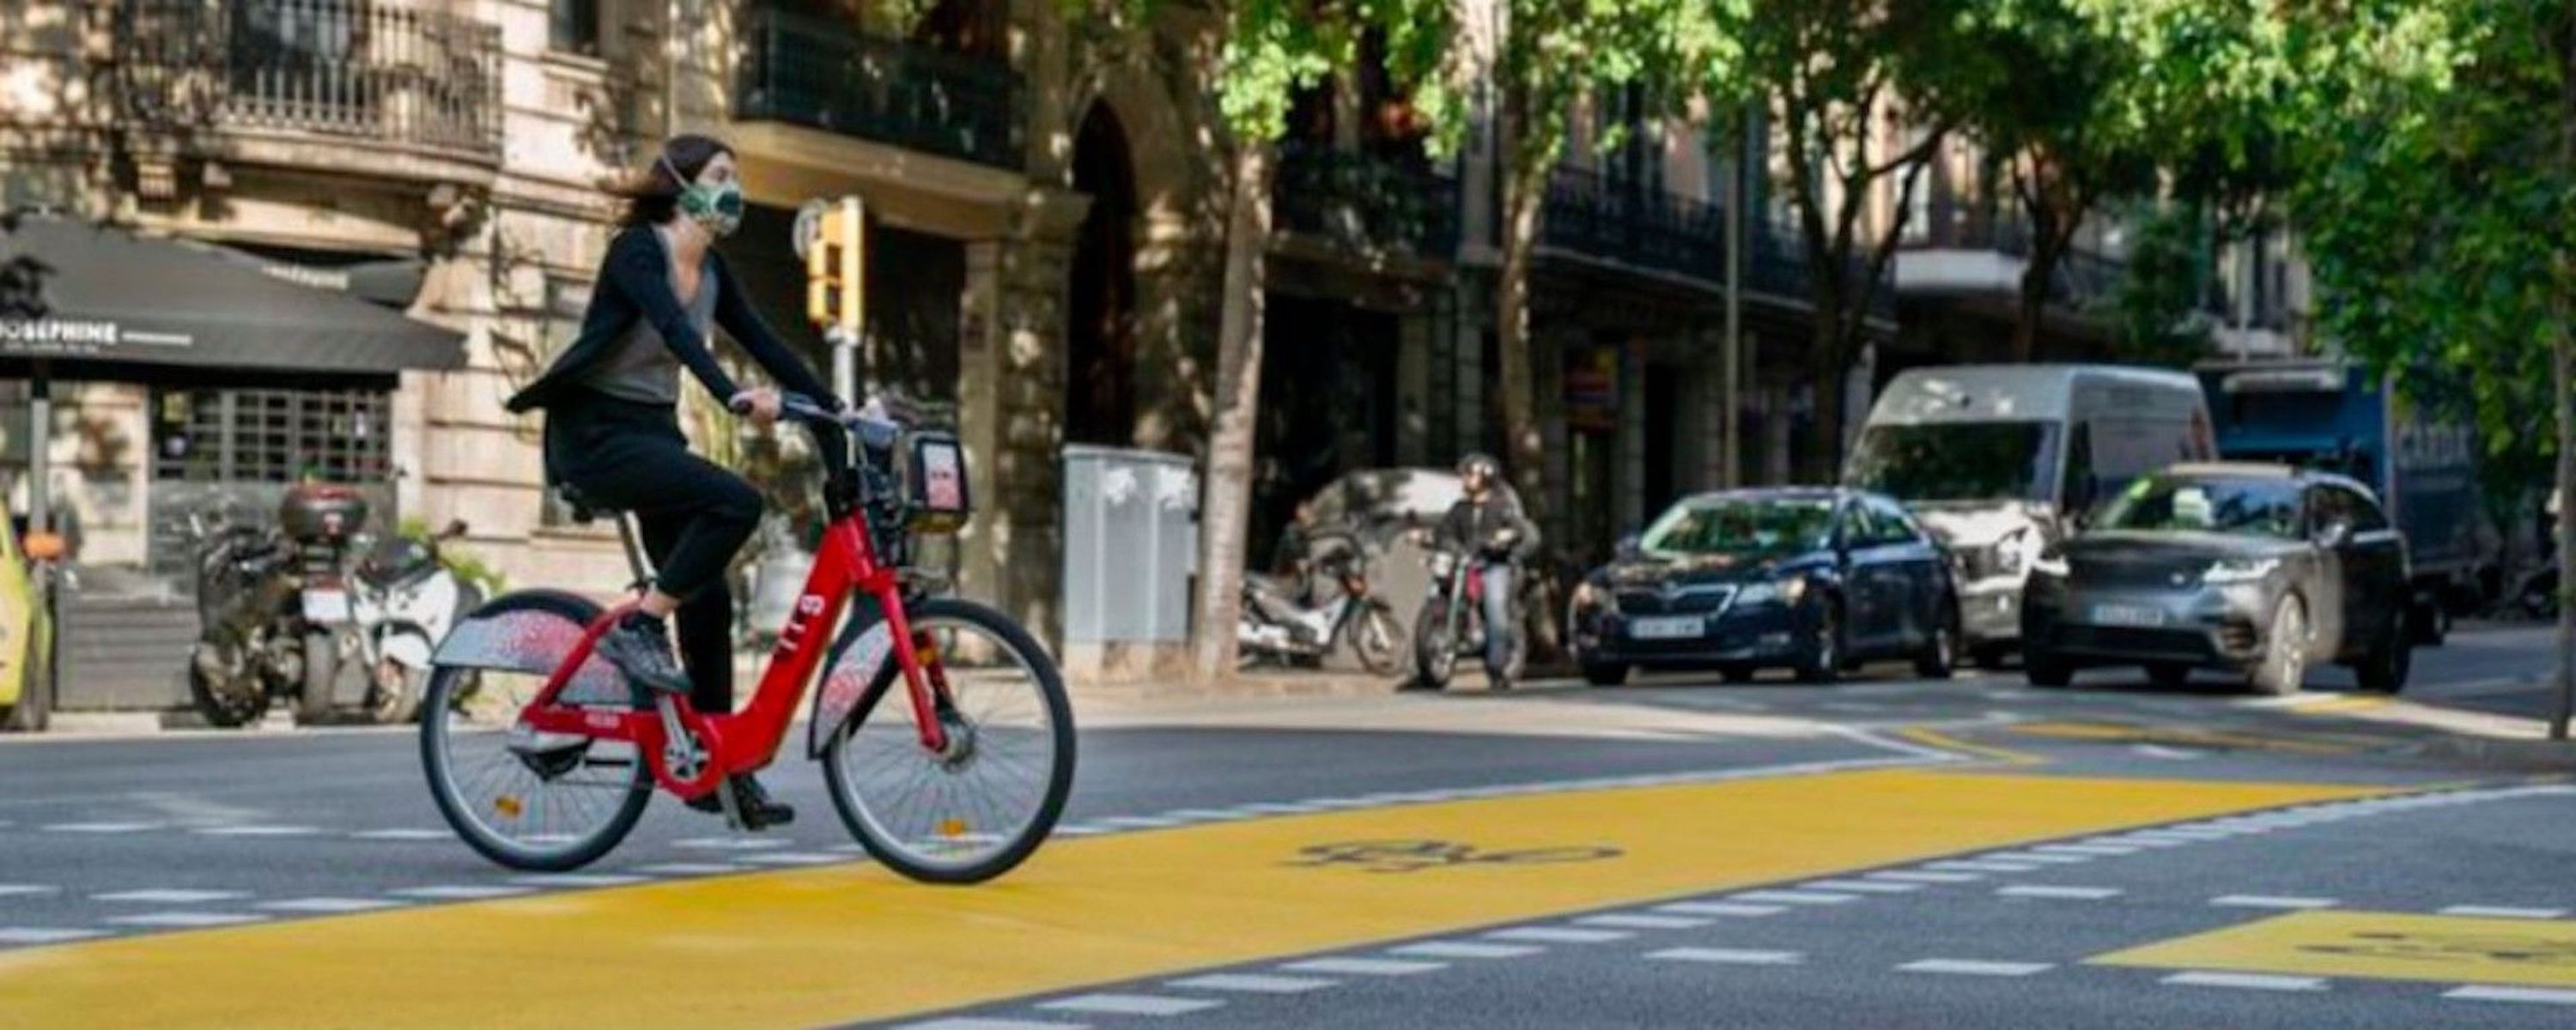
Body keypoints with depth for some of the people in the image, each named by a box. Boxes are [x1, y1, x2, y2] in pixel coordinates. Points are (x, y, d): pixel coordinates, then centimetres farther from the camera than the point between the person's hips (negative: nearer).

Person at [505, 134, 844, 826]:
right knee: (735, 503, -28)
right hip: (596, 433, -8)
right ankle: (638, 627, -16)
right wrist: (736, 398, -45)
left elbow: (763, 345, 9)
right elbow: (675, 331, -31)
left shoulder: (711, 270, 9)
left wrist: (838, 410, 0)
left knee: (707, 597, 1)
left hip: (652, 430, 8)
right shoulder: (637, 250, -15)